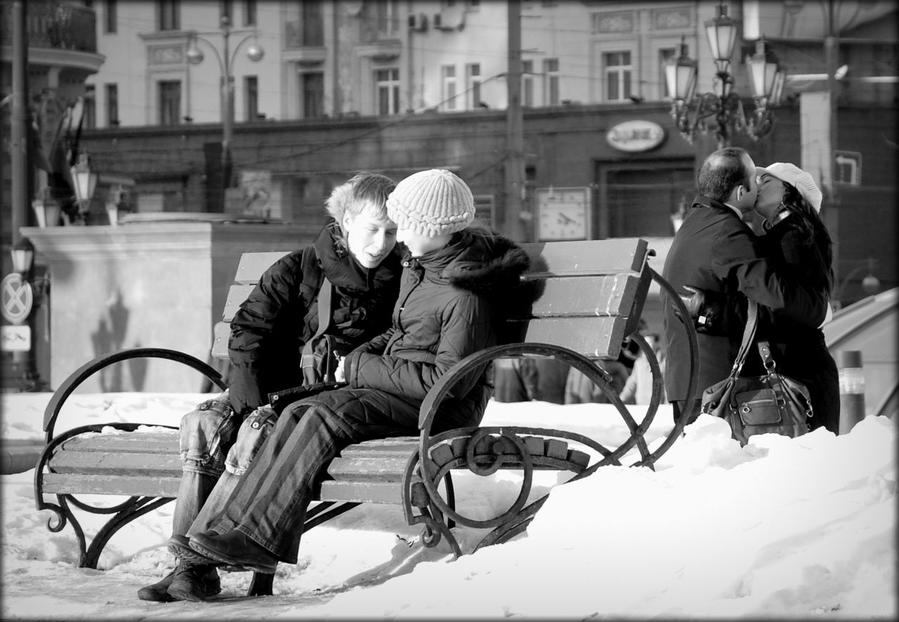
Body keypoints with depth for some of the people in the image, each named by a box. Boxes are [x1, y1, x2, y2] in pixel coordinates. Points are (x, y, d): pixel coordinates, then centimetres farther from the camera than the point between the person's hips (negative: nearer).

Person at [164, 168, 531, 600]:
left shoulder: (468, 297, -18)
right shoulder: (416, 266, 12)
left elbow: (447, 380, -21)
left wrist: (362, 369, -15)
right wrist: (361, 356, 4)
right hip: (399, 383, 9)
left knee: (326, 417, -29)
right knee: (298, 414, -16)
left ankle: (260, 539, -28)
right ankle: (224, 536, -25)